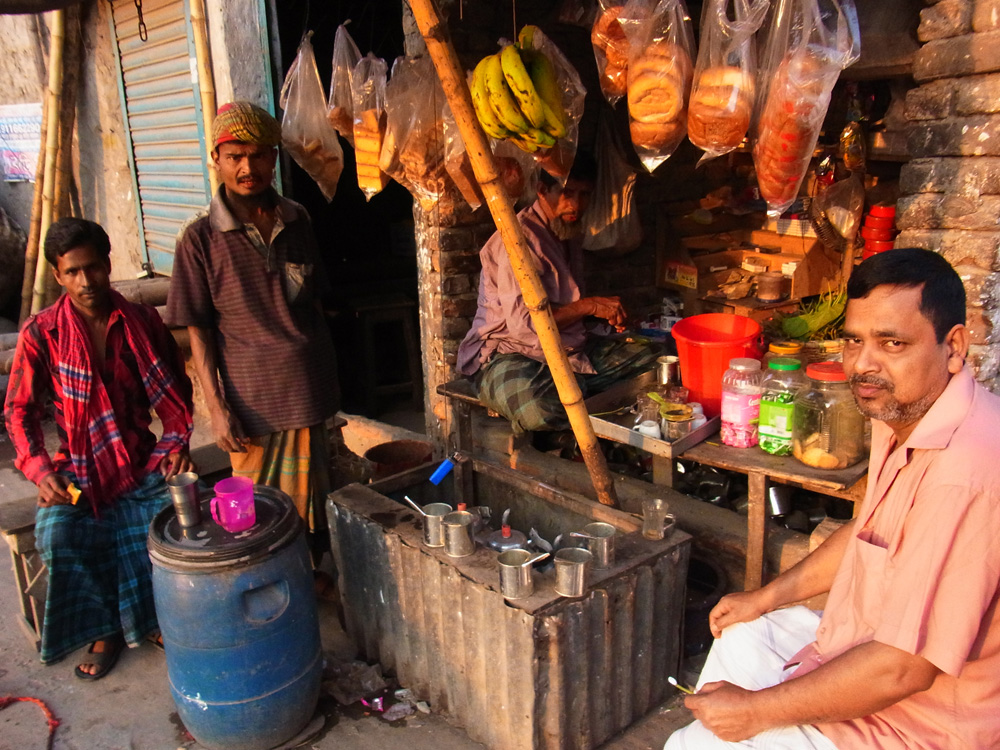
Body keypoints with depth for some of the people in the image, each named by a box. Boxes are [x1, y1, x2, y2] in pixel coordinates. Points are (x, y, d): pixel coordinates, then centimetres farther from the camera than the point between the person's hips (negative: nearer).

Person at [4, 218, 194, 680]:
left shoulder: (143, 321, 0)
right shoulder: (41, 334, -5)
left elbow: (176, 390, 8)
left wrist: (176, 440, -8)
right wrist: (39, 469, -17)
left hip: (141, 460, 1)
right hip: (79, 465, 0)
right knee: (57, 533, -27)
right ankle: (104, 630, -1)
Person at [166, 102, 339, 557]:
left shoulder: (296, 222, 6)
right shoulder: (200, 238, -6)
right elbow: (198, 331, -5)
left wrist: (327, 381, 13)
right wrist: (216, 408, -10)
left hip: (308, 389, 4)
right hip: (251, 399, -3)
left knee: (310, 505, 13)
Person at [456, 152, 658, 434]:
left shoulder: (570, 234, 15)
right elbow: (523, 323, -25)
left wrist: (608, 310, 10)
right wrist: (590, 306, -19)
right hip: (509, 353, -8)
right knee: (541, 408, -41)